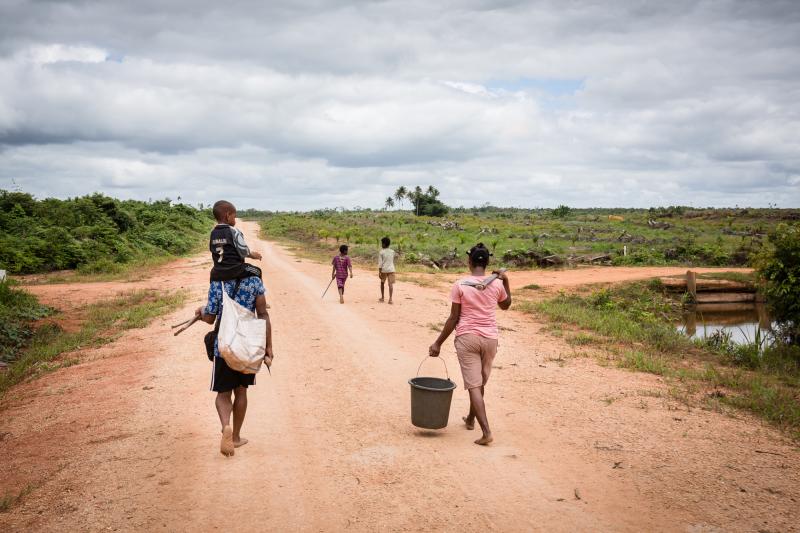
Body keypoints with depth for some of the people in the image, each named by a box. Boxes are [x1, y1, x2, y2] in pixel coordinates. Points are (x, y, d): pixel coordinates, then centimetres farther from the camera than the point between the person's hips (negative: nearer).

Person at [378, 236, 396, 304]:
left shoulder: (381, 252, -5)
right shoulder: (392, 251, 5)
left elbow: (380, 263, -8)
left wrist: (379, 272, -7)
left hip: (384, 270, -1)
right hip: (391, 269, 1)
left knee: (382, 283, 17)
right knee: (391, 284, -4)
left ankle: (382, 298, 25)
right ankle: (390, 299, -15)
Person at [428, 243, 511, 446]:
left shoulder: (460, 285, -9)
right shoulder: (497, 285, -1)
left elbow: (453, 318, -8)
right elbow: (506, 305, 21)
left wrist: (438, 343, -1)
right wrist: (505, 280, 17)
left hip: (467, 337, -3)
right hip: (489, 338, 4)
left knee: (474, 385, -2)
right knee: (480, 383, 21)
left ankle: (486, 432, -11)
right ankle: (470, 419, 39)